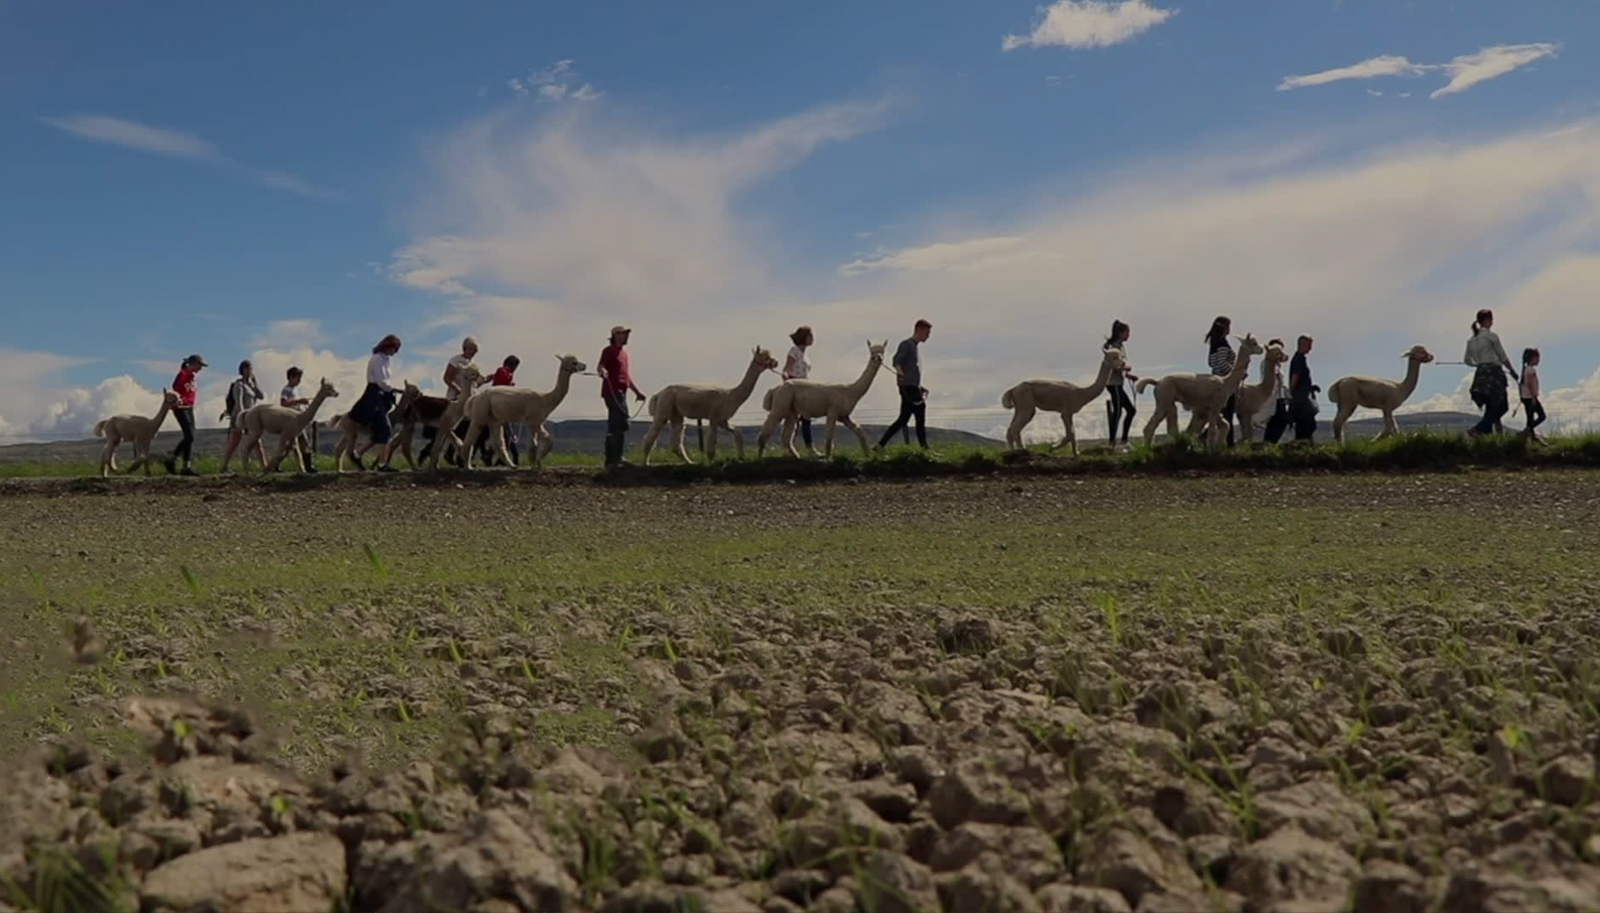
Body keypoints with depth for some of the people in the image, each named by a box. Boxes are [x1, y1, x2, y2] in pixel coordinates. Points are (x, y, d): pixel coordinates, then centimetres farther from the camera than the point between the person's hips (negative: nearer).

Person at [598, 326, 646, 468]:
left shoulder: (623, 353, 24)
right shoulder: (609, 350, -3)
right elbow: (601, 365, -17)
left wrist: (637, 391, 31)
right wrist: (602, 371, -40)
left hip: (620, 393, 9)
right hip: (612, 392, -9)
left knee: (614, 428, 9)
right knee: (621, 425, -16)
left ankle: (611, 461, 11)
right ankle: (616, 459, -17)